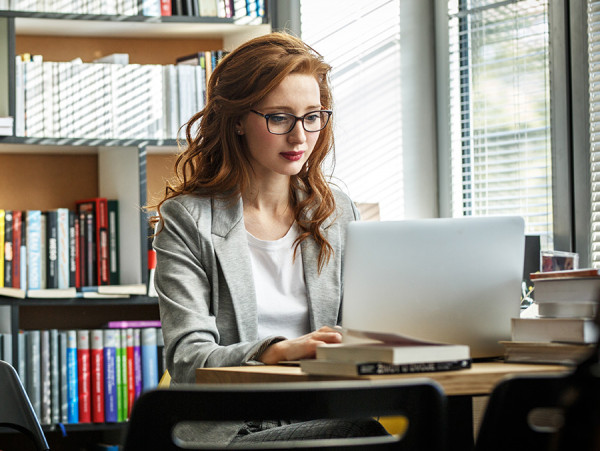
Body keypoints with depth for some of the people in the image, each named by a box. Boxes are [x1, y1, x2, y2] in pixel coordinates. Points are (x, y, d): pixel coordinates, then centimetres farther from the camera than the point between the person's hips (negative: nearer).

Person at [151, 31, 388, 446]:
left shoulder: (338, 213, 17)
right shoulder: (188, 221, 2)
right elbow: (187, 360, -9)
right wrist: (277, 351, -28)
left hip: (324, 420, 5)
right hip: (231, 434, -5)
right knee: (364, 433, -34)